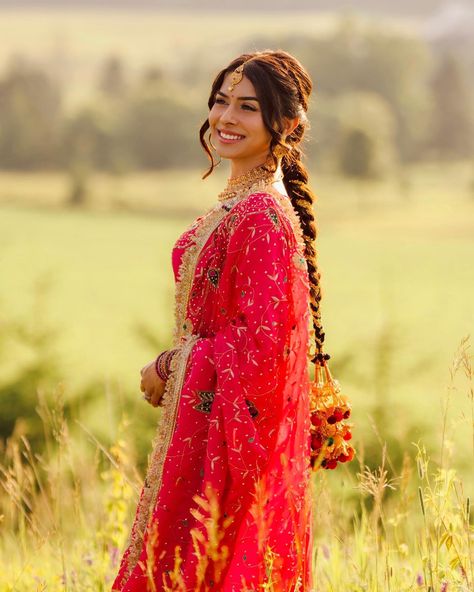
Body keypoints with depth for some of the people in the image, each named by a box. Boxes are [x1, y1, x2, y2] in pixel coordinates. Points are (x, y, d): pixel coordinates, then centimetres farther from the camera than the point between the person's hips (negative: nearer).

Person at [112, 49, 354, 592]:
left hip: (226, 423, -9)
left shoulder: (263, 216, -20)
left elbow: (259, 341, -23)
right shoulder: (239, 202, 11)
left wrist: (170, 367, -10)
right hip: (204, 419, 9)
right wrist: (175, 361, 5)